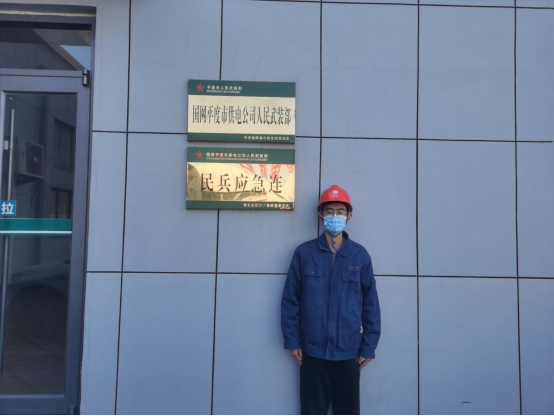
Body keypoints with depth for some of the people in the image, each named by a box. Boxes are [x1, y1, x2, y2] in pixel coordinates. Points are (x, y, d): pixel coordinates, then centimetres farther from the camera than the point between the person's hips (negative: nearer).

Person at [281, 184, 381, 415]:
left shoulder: (360, 255, 0)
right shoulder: (304, 253, -2)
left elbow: (370, 304, 2)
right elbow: (290, 300, 0)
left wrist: (368, 347, 0)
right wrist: (292, 341, -2)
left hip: (348, 351, 1)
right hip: (312, 350, 0)